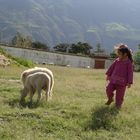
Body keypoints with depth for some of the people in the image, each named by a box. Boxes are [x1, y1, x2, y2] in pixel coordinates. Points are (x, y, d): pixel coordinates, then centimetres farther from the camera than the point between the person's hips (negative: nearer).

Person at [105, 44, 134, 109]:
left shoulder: (129, 63, -10)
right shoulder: (117, 60, 4)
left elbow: (130, 73, -9)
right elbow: (112, 67, 15)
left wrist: (129, 82, -11)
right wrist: (108, 75, 18)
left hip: (122, 82, -4)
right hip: (113, 79, 4)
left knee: (120, 94, 4)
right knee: (108, 89, -4)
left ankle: (118, 104, 26)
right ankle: (110, 99, 23)